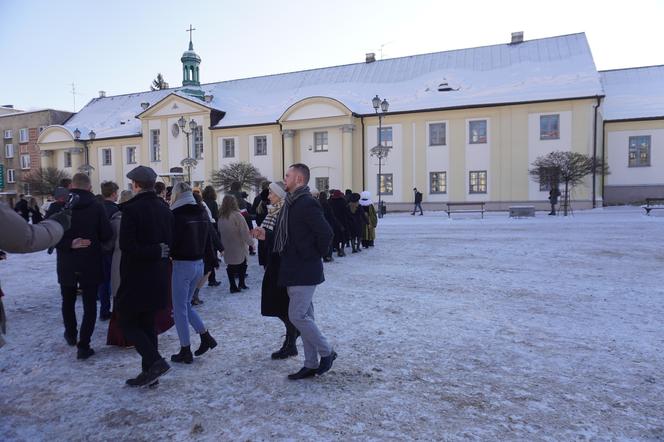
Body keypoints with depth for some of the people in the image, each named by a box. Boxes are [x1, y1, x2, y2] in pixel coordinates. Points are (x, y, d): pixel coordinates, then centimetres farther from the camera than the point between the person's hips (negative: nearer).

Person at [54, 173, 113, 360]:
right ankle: (83, 346, 1)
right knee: (89, 305, 6)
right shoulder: (96, 207, -9)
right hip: (91, 265, -2)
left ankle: (71, 334, 39)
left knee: (68, 301, 23)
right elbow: (107, 234, -10)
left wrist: (69, 244, -10)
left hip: (66, 265, 2)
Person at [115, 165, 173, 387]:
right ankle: (149, 372, 20)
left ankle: (155, 361, -6)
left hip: (136, 277, -7)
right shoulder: (165, 209, 7)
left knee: (127, 322, 6)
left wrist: (154, 252, -12)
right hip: (159, 278, 7)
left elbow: (127, 245, -21)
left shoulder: (132, 209, -15)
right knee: (147, 323, 15)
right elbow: (170, 242, 10)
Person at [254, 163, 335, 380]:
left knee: (297, 316, -7)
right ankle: (311, 364, 23)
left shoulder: (308, 204, -17)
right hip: (293, 271, 10)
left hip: (305, 271, -10)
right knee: (304, 316, 13)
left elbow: (326, 233, -23)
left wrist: (314, 256, -12)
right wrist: (266, 235, 9)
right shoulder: (290, 203, 13)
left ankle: (326, 352, 13)